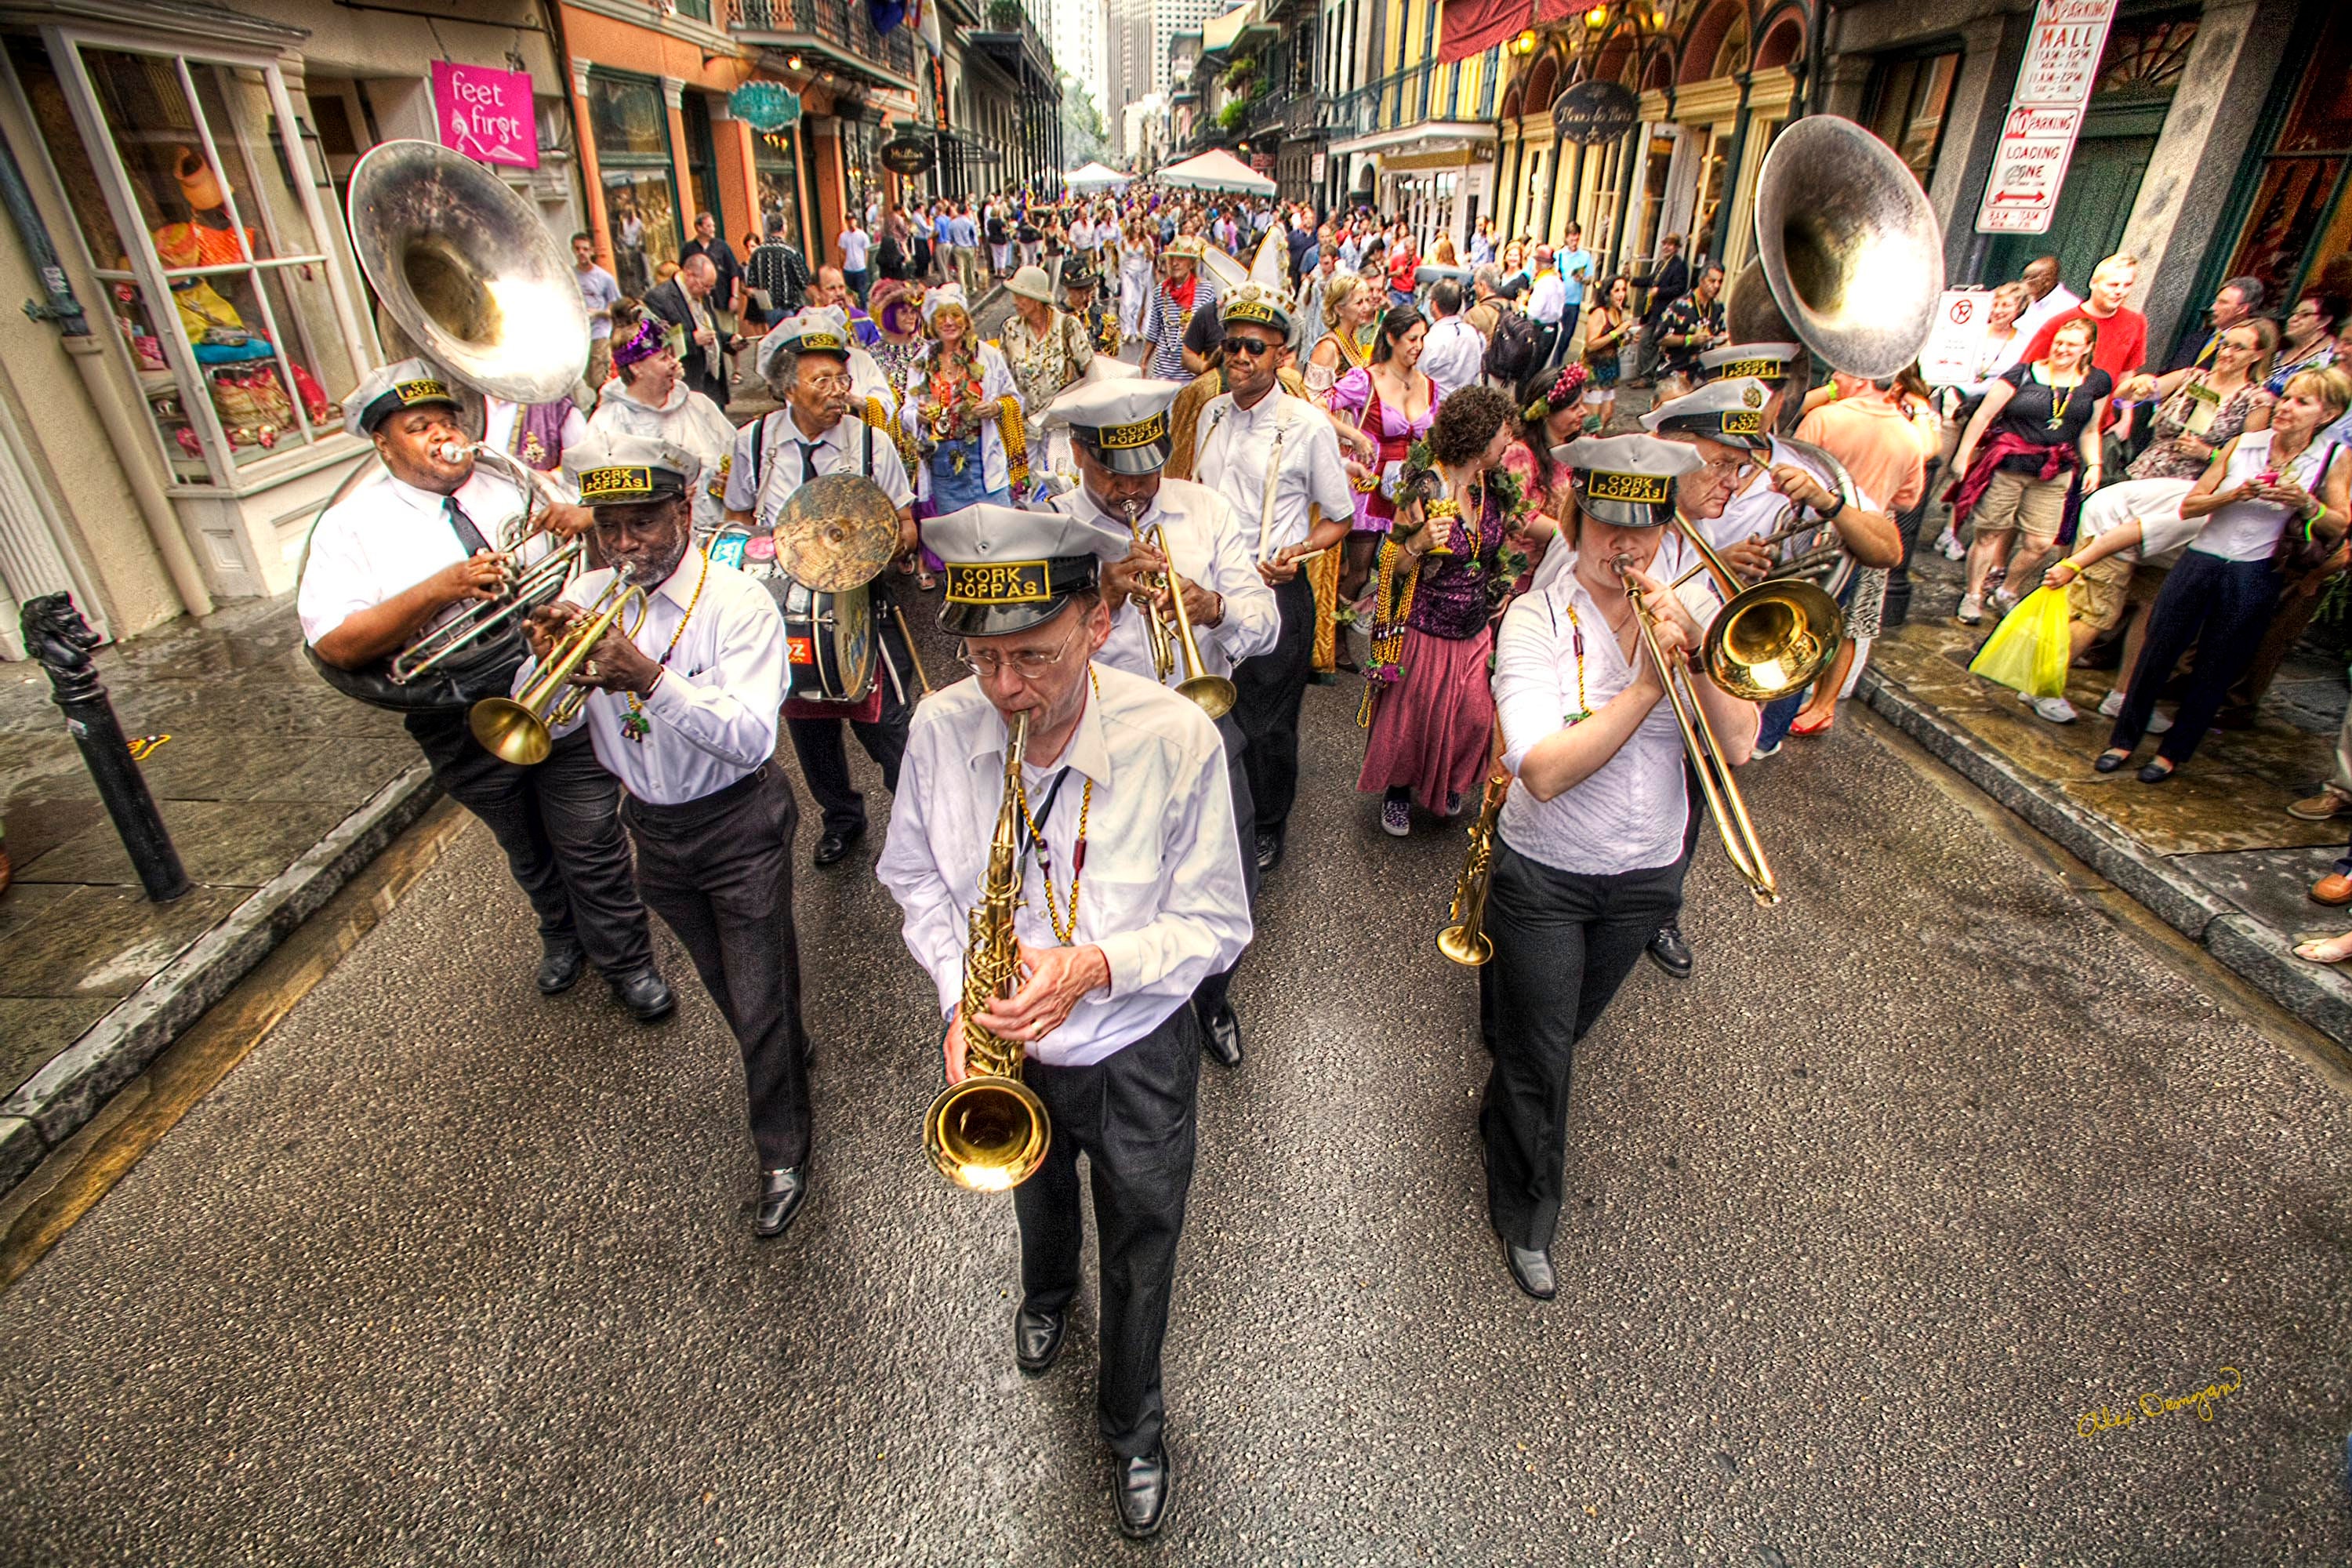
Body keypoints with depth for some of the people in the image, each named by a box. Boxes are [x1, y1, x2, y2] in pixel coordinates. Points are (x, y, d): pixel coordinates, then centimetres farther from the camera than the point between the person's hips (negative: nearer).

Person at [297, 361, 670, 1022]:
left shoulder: (513, 484, 6)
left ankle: (628, 962, 24)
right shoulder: (353, 523, -3)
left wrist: (583, 521, -18)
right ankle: (562, 936, 48)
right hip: (468, 730, 0)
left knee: (592, 844, 5)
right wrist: (441, 589, -25)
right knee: (527, 850, 22)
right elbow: (335, 645, -14)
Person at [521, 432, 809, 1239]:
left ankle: (783, 1158, 23)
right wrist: (545, 660, -24)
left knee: (761, 999, 3)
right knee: (723, 982, 25)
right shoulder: (585, 598, -3)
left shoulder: (738, 604, -19)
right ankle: (785, 1054, 53)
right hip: (652, 826, 6)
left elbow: (751, 740, -29)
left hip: (738, 825, -5)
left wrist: (650, 680, -39)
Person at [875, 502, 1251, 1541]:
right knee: (1038, 1197, 34)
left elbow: (1216, 924, -19)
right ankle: (1047, 1294, 71)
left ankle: (1132, 1424, 53)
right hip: (1008, 1046, 3)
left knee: (1140, 1251, 21)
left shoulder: (1177, 739, -29)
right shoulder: (941, 729, -20)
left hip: (1136, 1053, -2)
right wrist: (958, 994, -18)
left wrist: (1096, 967, -34)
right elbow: (915, 877, -3)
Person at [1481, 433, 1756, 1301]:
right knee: (1539, 1056, 9)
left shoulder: (1690, 613, -3)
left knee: (1564, 1030, 25)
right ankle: (1527, 1218, 33)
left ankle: (1500, 1120, 54)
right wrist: (1649, 683, -31)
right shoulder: (1536, 620, -17)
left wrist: (1696, 647, -25)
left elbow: (1736, 746, -13)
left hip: (1647, 875, 4)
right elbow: (1545, 771, -29)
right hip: (1544, 876, -4)